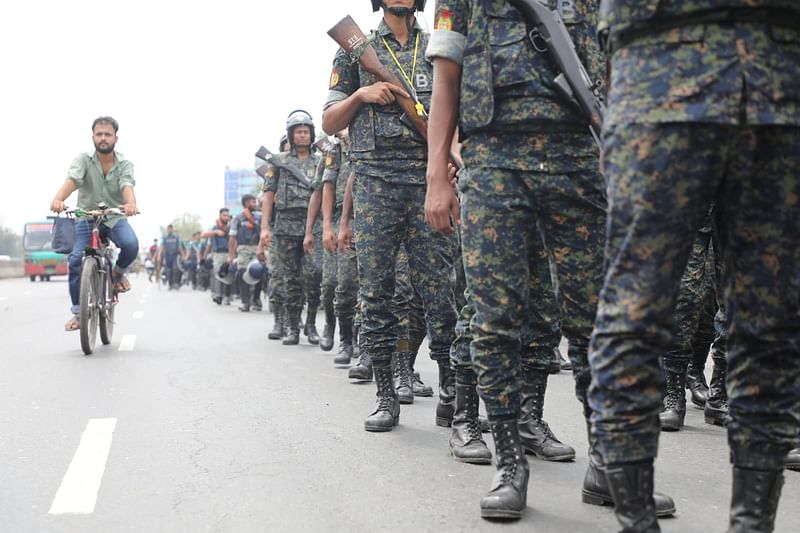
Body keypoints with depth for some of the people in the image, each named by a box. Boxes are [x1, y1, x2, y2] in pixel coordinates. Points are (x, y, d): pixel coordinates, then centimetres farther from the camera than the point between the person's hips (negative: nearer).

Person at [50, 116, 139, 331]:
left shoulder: (124, 164, -6)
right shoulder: (83, 160, -7)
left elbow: (127, 186, -26)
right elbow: (71, 181, -26)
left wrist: (131, 204, -50)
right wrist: (58, 199, -49)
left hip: (115, 218, 0)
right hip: (87, 218, 0)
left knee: (131, 245, -30)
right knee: (75, 259, -17)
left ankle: (119, 272, 5)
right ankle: (77, 312, -2)